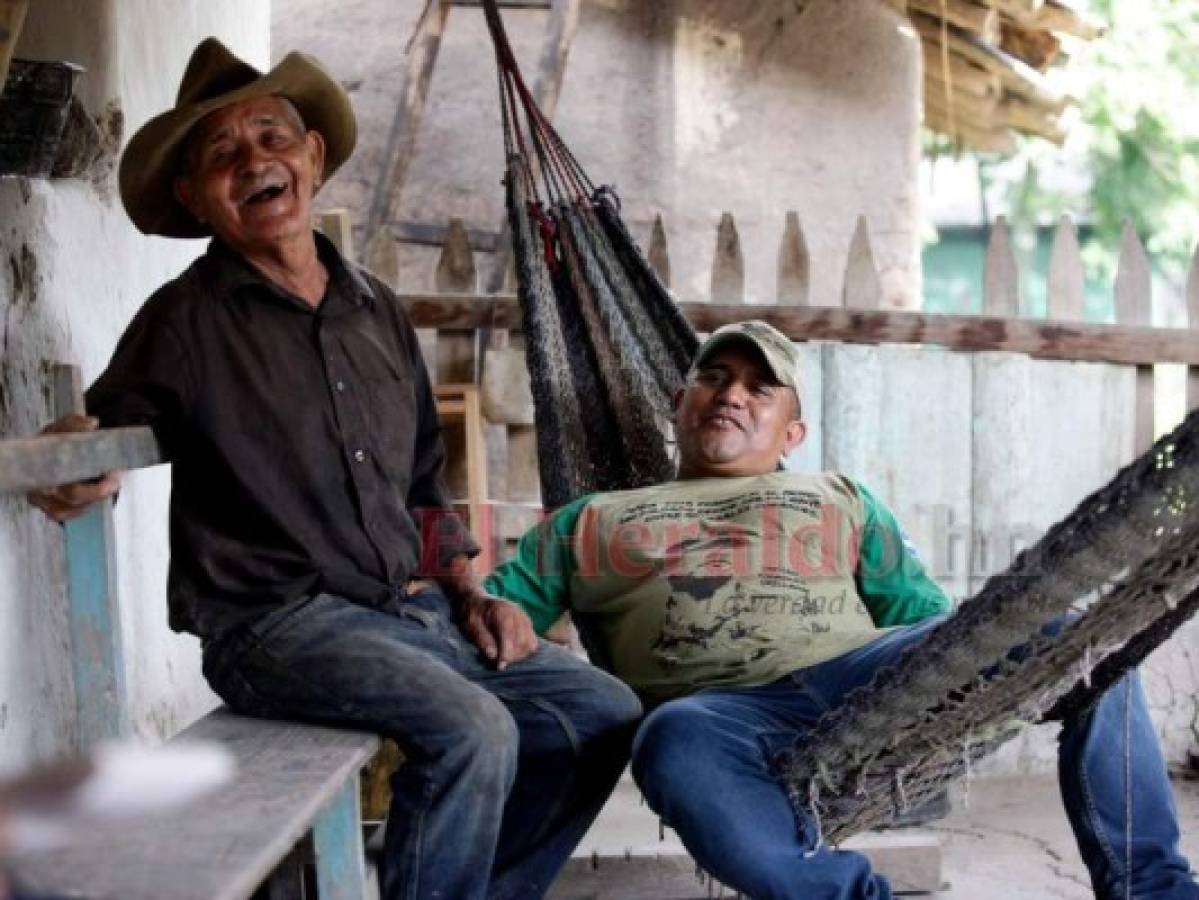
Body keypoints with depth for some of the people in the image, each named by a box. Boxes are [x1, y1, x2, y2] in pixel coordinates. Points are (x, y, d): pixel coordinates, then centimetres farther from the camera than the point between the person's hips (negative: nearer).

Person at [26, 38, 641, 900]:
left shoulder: (377, 308, 13)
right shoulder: (186, 320, -4)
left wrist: (470, 591, 9)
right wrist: (75, 475, -29)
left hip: (415, 609, 7)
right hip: (277, 622, -7)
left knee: (605, 712, 1)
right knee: (473, 730, -28)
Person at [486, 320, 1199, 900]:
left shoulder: (841, 500, 31)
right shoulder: (592, 522, 28)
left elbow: (930, 616, 21)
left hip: (865, 672, 3)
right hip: (723, 712, -2)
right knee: (678, 739, -40)